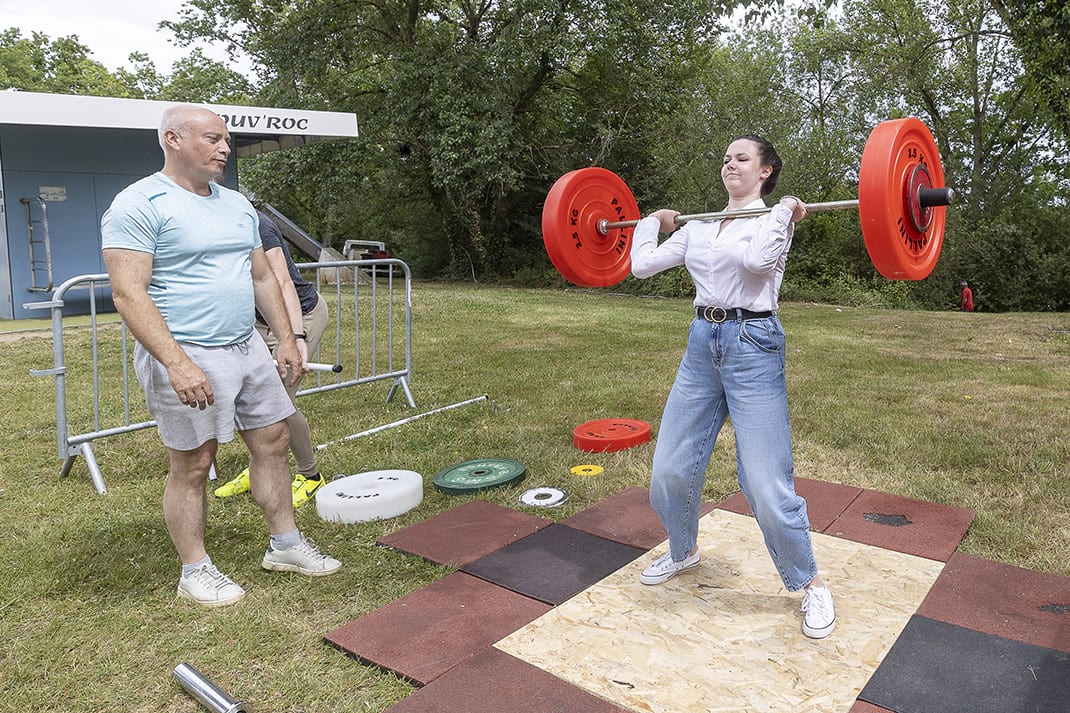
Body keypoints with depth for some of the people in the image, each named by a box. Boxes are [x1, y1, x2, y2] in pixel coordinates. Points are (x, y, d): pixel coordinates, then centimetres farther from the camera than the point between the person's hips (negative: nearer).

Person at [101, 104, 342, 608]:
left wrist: (286, 339, 13)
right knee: (192, 465, 2)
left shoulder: (237, 204, 14)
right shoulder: (139, 205, -10)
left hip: (247, 348, 8)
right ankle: (195, 571, 19)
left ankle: (285, 545, 25)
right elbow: (128, 294, -18)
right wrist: (178, 364, -25)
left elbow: (262, 277, 19)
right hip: (186, 357, -7)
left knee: (273, 440, 10)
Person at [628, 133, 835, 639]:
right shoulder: (700, 226, 14)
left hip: (752, 345, -6)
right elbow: (642, 265, 9)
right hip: (702, 344, 6)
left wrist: (784, 210, -16)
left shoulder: (775, 217, -2)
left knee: (767, 484, -6)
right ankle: (683, 551, 37)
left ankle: (811, 586, 16)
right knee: (670, 469, 9)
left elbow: (757, 259, -26)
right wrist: (653, 223, 20)